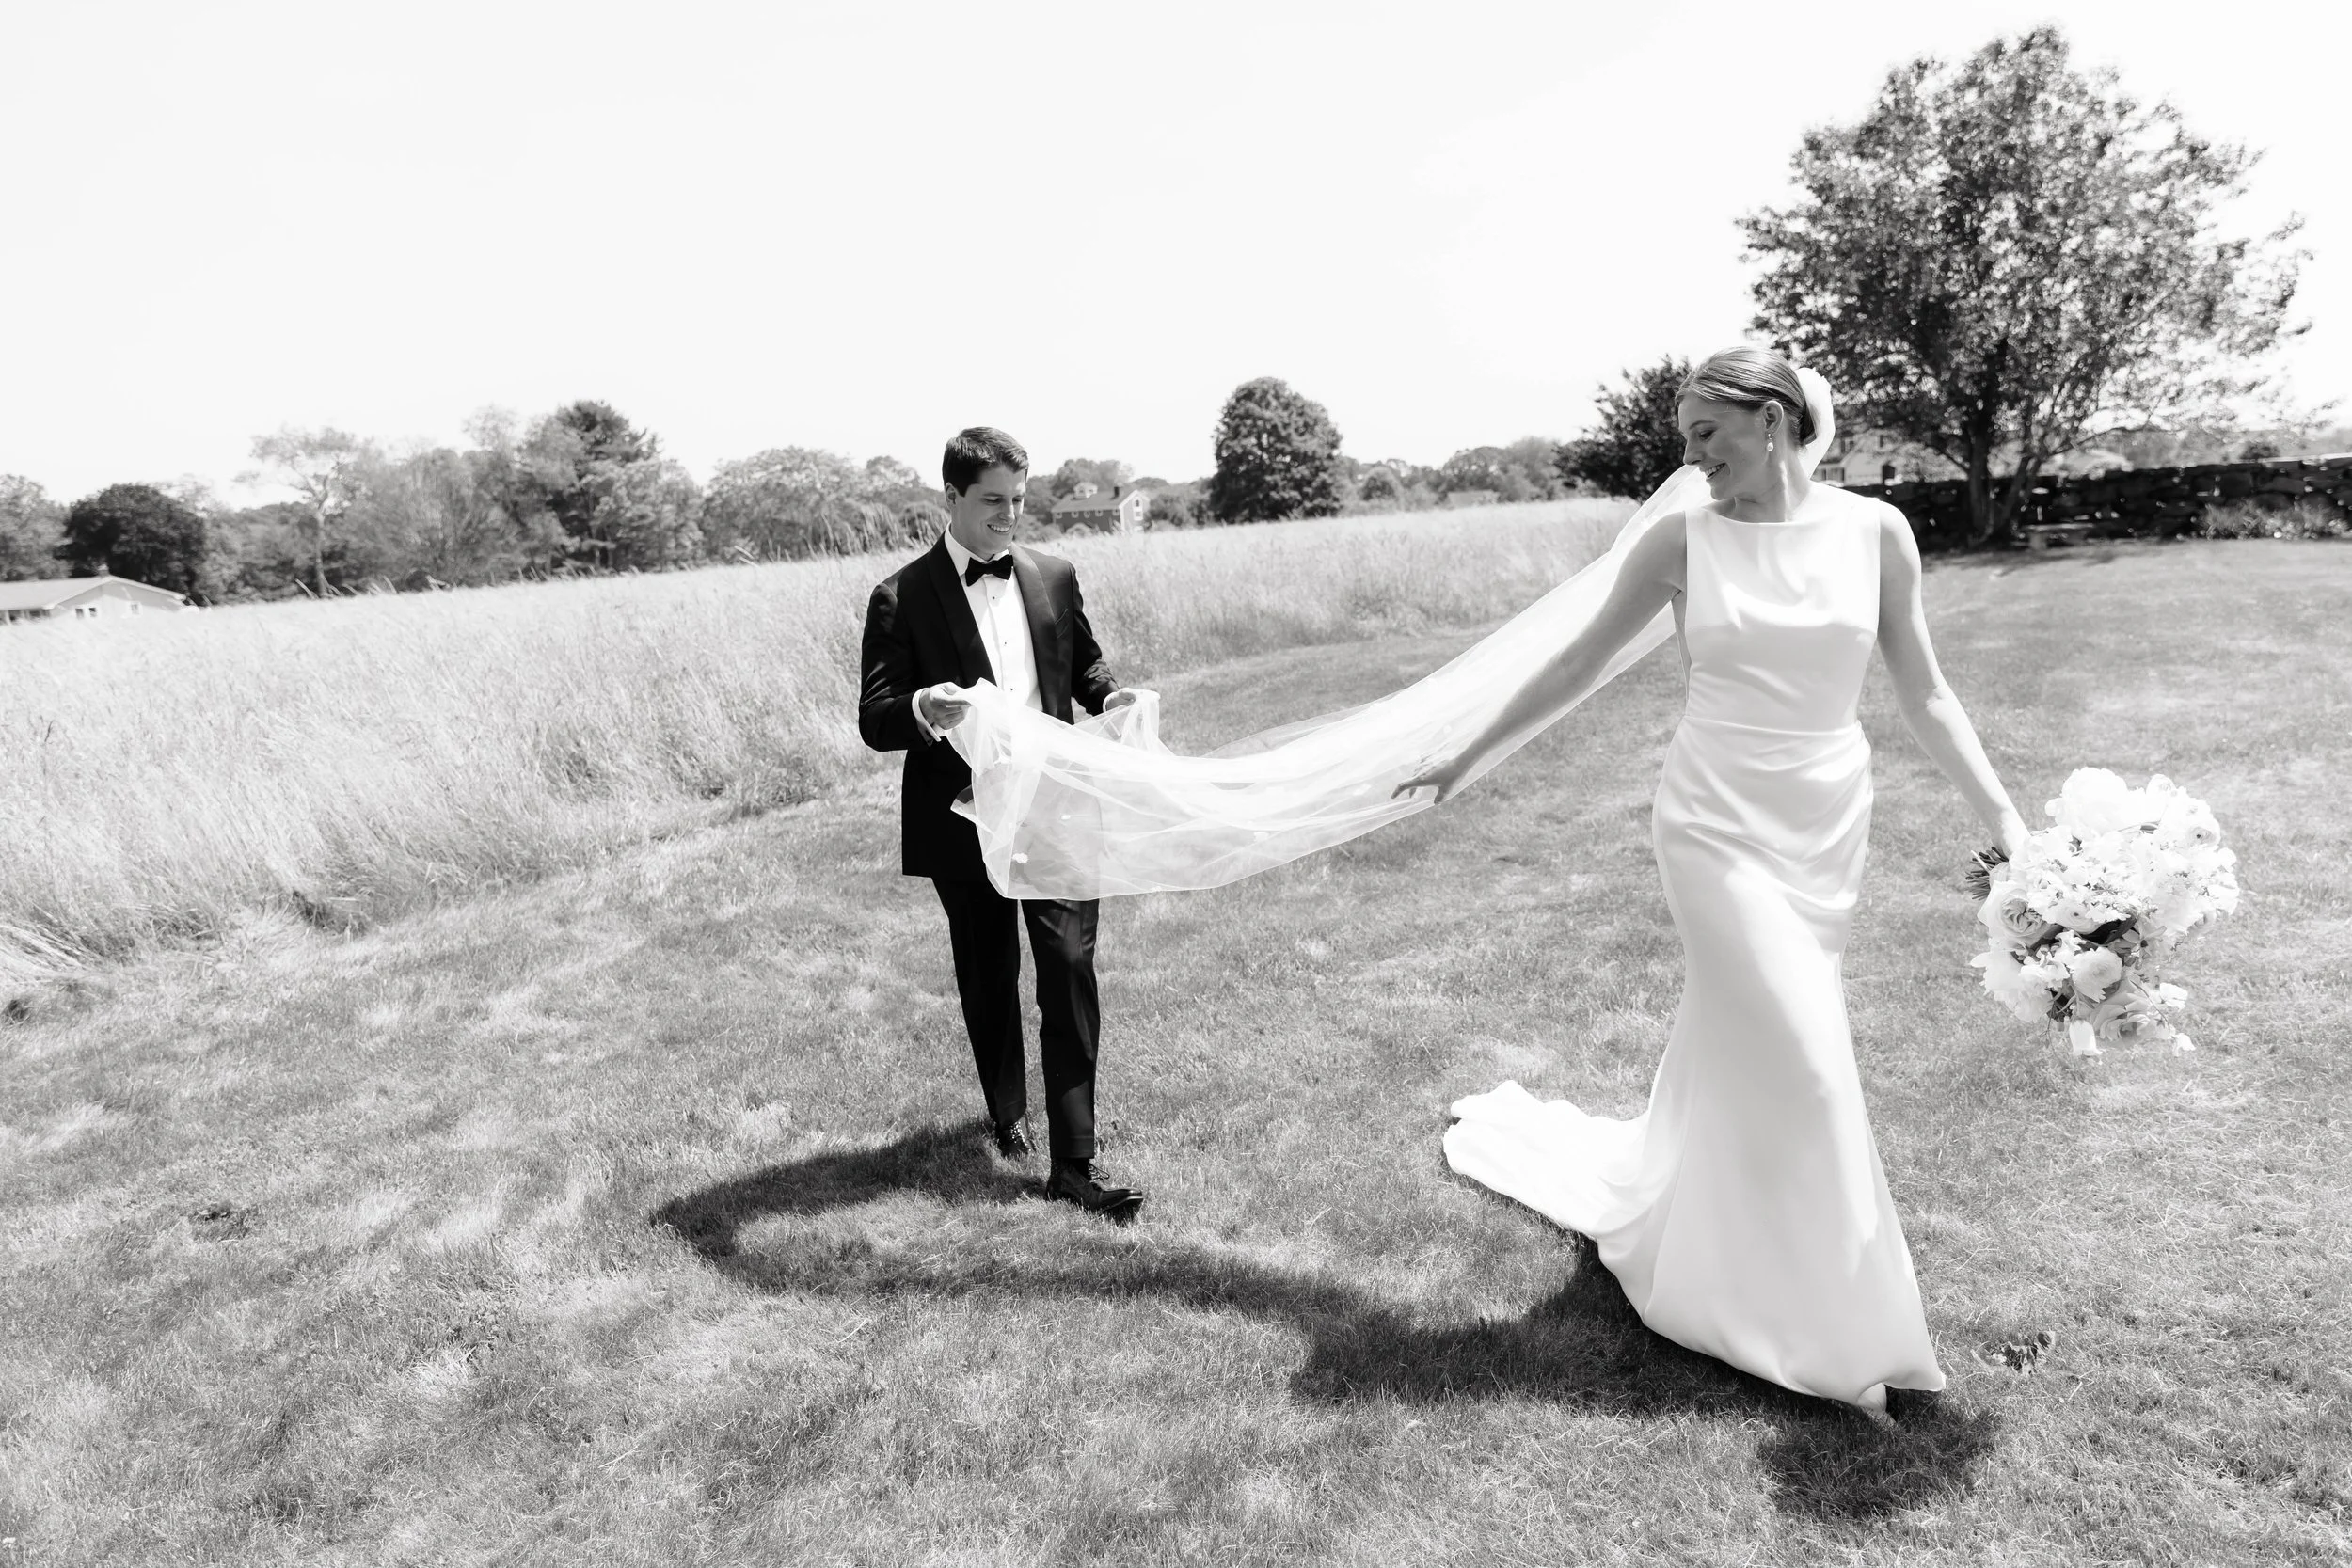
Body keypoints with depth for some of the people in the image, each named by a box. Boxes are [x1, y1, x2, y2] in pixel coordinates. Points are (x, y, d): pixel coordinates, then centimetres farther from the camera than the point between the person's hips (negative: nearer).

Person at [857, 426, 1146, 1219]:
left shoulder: (1054, 575, 5)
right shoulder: (902, 597, -6)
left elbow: (1084, 660, 18)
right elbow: (873, 720, -10)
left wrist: (1109, 695, -5)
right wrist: (922, 710, -32)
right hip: (965, 820, -2)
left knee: (1070, 973, -5)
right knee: (988, 978, 16)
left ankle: (1073, 1163, 3)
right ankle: (1007, 1112, 41)